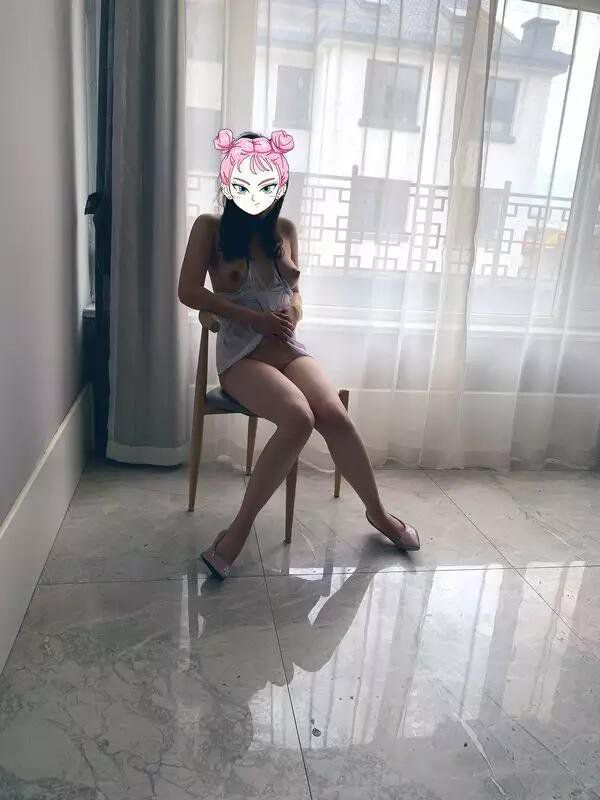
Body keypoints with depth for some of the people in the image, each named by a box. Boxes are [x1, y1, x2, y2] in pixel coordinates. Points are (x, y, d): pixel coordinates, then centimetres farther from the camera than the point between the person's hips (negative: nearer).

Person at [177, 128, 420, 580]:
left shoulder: (285, 230, 12)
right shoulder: (210, 227, 0)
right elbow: (189, 292, -7)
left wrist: (293, 313, -4)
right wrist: (255, 317, -12)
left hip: (289, 348, 4)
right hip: (241, 353, -4)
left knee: (334, 413, -23)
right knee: (299, 418, -32)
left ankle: (377, 511, -2)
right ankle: (242, 526, -19)